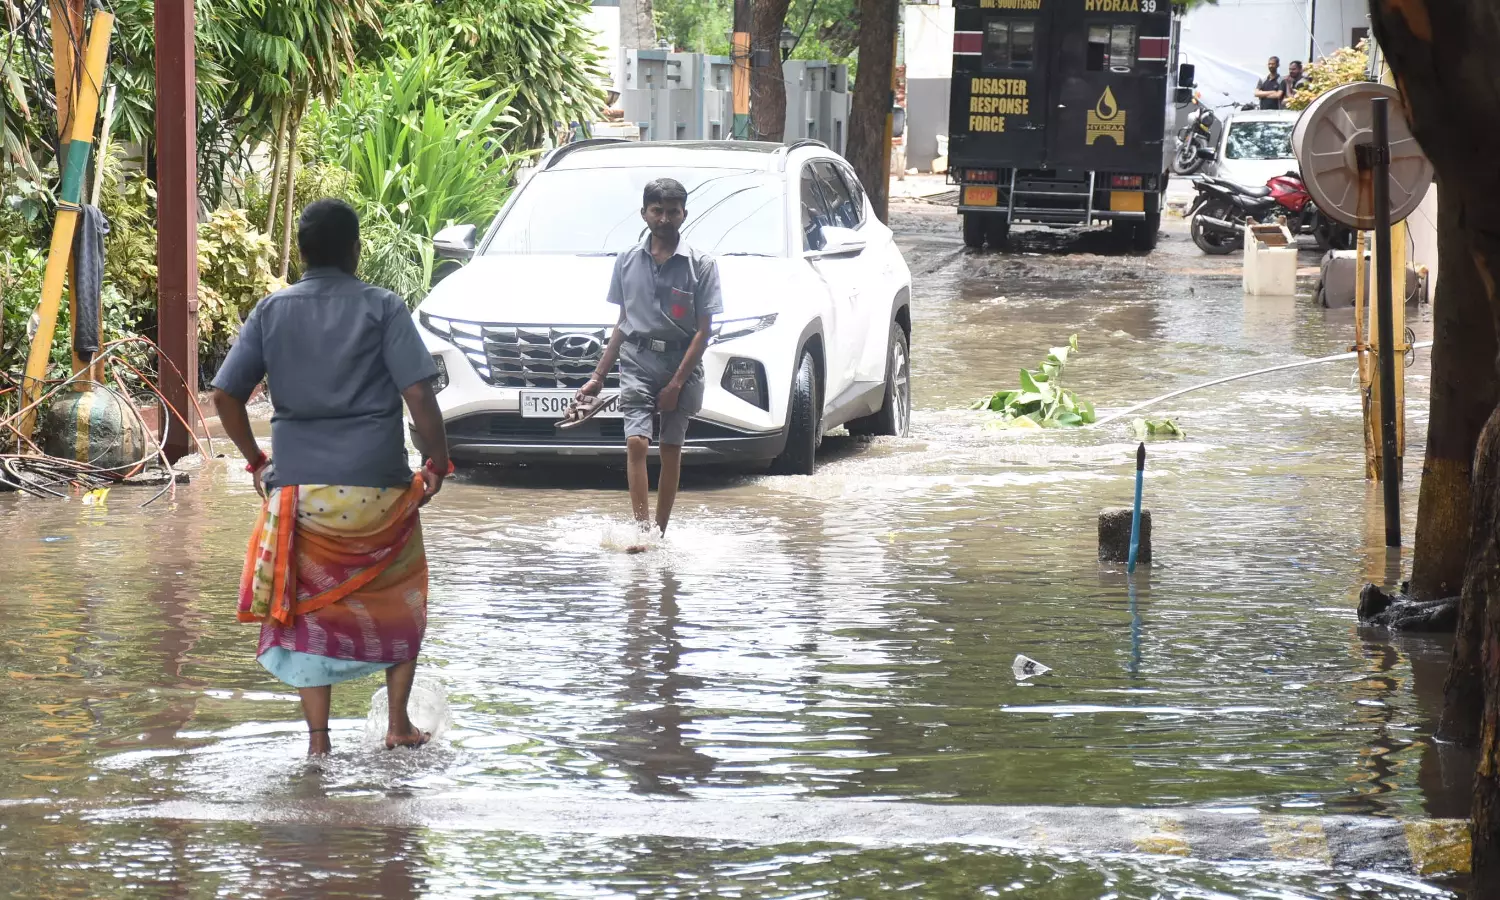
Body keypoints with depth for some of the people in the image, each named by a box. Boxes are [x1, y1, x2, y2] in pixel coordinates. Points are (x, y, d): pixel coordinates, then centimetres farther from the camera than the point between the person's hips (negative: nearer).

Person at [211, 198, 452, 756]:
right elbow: (418, 395, -11)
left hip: (297, 486, 2)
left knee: (308, 611, 10)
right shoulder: (381, 309, -4)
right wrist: (438, 463, 0)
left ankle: (318, 738, 6)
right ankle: (399, 724, 17)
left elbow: (225, 395, 2)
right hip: (377, 489, -2)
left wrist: (255, 460, 14)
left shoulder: (272, 312, 4)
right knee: (398, 600, 18)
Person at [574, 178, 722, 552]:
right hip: (637, 360, 1)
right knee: (636, 441, -14)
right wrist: (598, 376, 13)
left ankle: (660, 533, 13)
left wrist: (677, 382, -12)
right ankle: (642, 530, -20)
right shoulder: (628, 261, 8)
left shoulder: (700, 265, -3)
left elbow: (703, 329, -5)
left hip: (681, 364, -1)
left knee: (671, 448, 4)